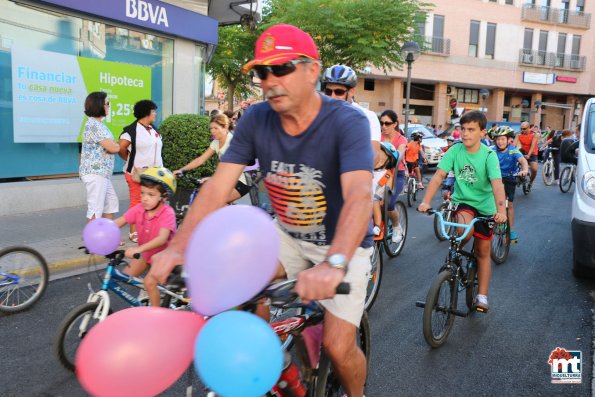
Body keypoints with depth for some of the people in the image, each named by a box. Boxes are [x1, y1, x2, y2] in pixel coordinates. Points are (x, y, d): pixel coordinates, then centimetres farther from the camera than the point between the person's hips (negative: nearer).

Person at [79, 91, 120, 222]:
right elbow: (112, 147, -20)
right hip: (95, 173, -10)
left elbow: (108, 145, 14)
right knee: (96, 208, -7)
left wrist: (115, 145, -5)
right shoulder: (93, 125, -16)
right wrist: (119, 146, 1)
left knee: (111, 203, 17)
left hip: (101, 173, 10)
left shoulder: (98, 124, 16)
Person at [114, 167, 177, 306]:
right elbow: (119, 221, -18)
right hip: (145, 253, 6)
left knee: (150, 281, -20)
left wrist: (139, 249, -53)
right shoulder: (139, 209, -12)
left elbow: (162, 238, -40)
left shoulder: (167, 213, -28)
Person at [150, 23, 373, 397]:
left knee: (338, 346, -9)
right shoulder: (256, 120, -12)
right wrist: (179, 246, -30)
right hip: (289, 235, 4)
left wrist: (334, 263, -56)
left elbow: (359, 195, -40)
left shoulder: (347, 121, -25)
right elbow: (218, 186, -17)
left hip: (343, 243, -4)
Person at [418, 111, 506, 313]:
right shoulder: (455, 151, -12)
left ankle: (482, 296, 18)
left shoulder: (489, 155, -16)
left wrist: (501, 210, -44)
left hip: (485, 206, 0)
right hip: (463, 201, 0)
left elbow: (497, 184, -28)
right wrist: (426, 201, -31)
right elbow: (438, 176, -18)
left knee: (483, 252, 6)